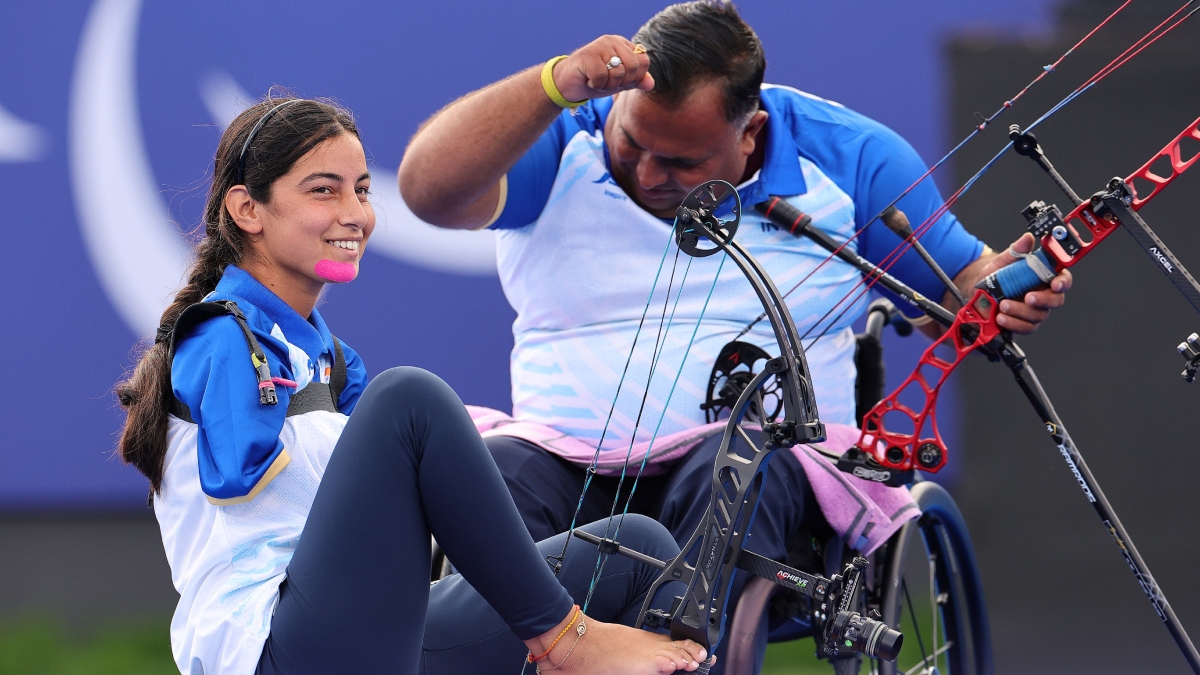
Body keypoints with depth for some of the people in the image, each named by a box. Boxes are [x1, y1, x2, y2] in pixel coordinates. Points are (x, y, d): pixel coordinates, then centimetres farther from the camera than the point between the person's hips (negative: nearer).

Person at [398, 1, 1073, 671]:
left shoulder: (847, 157, 5)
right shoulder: (562, 144, 3)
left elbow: (956, 291, 13)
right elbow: (429, 188, -15)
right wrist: (559, 82, -24)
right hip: (569, 469, 1)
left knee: (731, 471, -37)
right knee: (490, 470, -33)